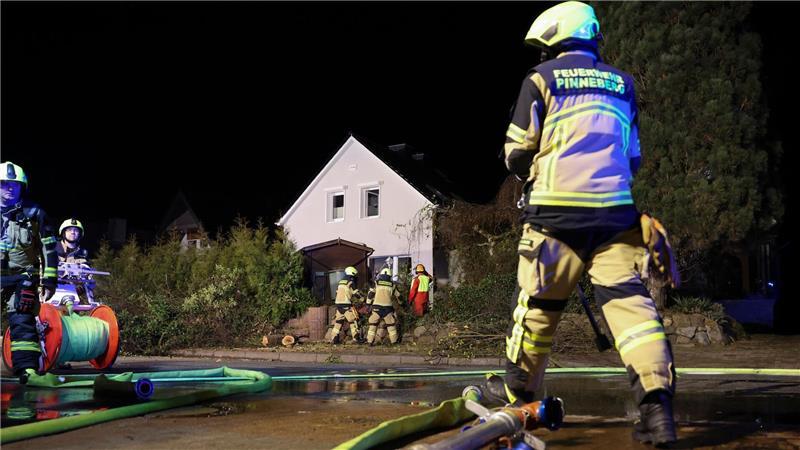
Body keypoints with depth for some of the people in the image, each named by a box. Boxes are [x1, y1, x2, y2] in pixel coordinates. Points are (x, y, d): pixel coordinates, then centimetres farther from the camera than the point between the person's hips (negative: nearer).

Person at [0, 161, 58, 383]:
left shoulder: (33, 213, 5)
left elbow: (49, 249, 5)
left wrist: (49, 281, 0)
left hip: (22, 277, -2)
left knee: (23, 322, -12)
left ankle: (27, 368, -13)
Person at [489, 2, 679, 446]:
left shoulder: (541, 79, 3)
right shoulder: (621, 83, 16)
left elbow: (517, 154, 3)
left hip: (556, 209, -3)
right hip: (614, 210, 3)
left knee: (537, 303, 9)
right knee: (629, 299, -1)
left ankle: (517, 388, 23)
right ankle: (657, 402, -13)